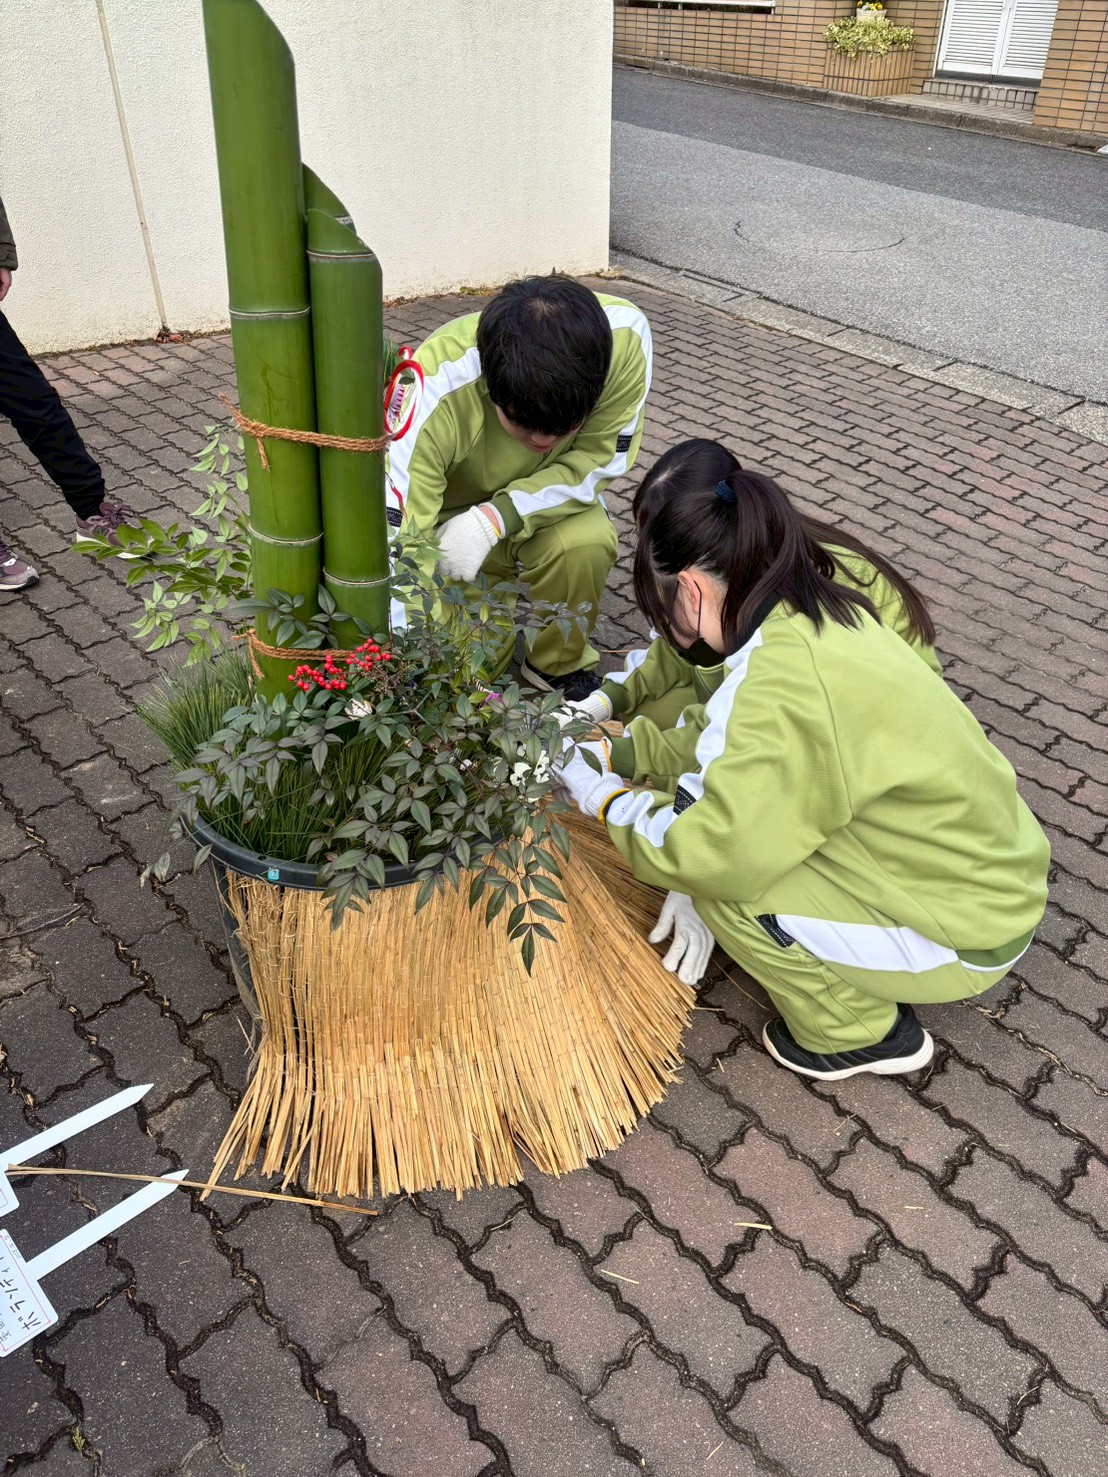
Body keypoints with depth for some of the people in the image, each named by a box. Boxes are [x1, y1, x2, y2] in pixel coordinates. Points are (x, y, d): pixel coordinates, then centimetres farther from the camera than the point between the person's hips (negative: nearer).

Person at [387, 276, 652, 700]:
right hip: (447, 518, -1)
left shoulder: (625, 333, -30)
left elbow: (596, 463, -19)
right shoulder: (435, 391, -38)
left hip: (544, 502, 2)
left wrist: (495, 519, -33)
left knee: (587, 541, -32)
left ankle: (559, 663, -3)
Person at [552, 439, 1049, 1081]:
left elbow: (714, 852, -29)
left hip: (965, 933, -8)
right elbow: (722, 738, 8)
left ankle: (859, 1033, 11)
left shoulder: (783, 682, -31)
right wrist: (618, 751, 7)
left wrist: (609, 802, -13)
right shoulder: (822, 613, -3)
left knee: (720, 891, -12)